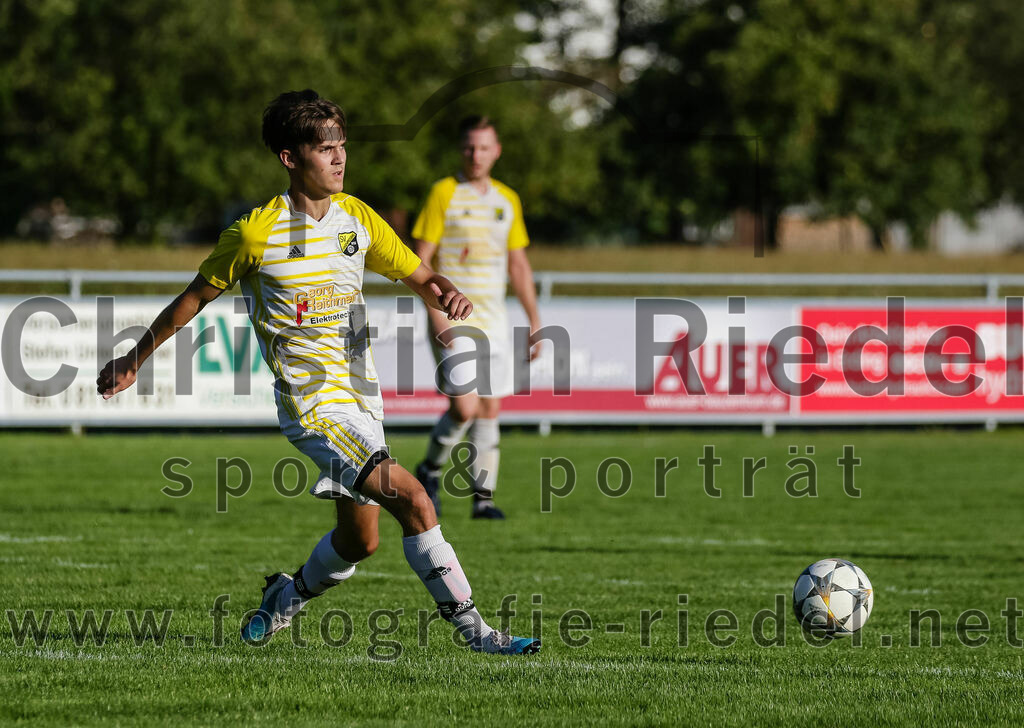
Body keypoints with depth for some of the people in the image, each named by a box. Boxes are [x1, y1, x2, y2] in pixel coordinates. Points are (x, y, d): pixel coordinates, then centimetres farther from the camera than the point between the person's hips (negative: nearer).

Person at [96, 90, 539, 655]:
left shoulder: (357, 218, 5)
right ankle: (471, 627, -16)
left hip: (360, 395, 7)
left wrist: (447, 295, -11)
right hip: (312, 403, -7)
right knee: (411, 498, -21)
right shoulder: (257, 233, -10)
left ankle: (290, 595, 41)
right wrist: (134, 360, 8)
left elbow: (419, 278, 13)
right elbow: (197, 296, 2)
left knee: (360, 539, 12)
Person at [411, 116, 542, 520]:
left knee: (490, 410, 2)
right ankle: (429, 472, 10)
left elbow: (518, 264, 17)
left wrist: (534, 319, 12)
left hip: (492, 318, 5)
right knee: (464, 408, -14)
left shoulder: (507, 200, 11)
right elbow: (419, 261, -8)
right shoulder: (443, 194, -5)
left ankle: (483, 497, 6)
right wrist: (436, 315, -17)